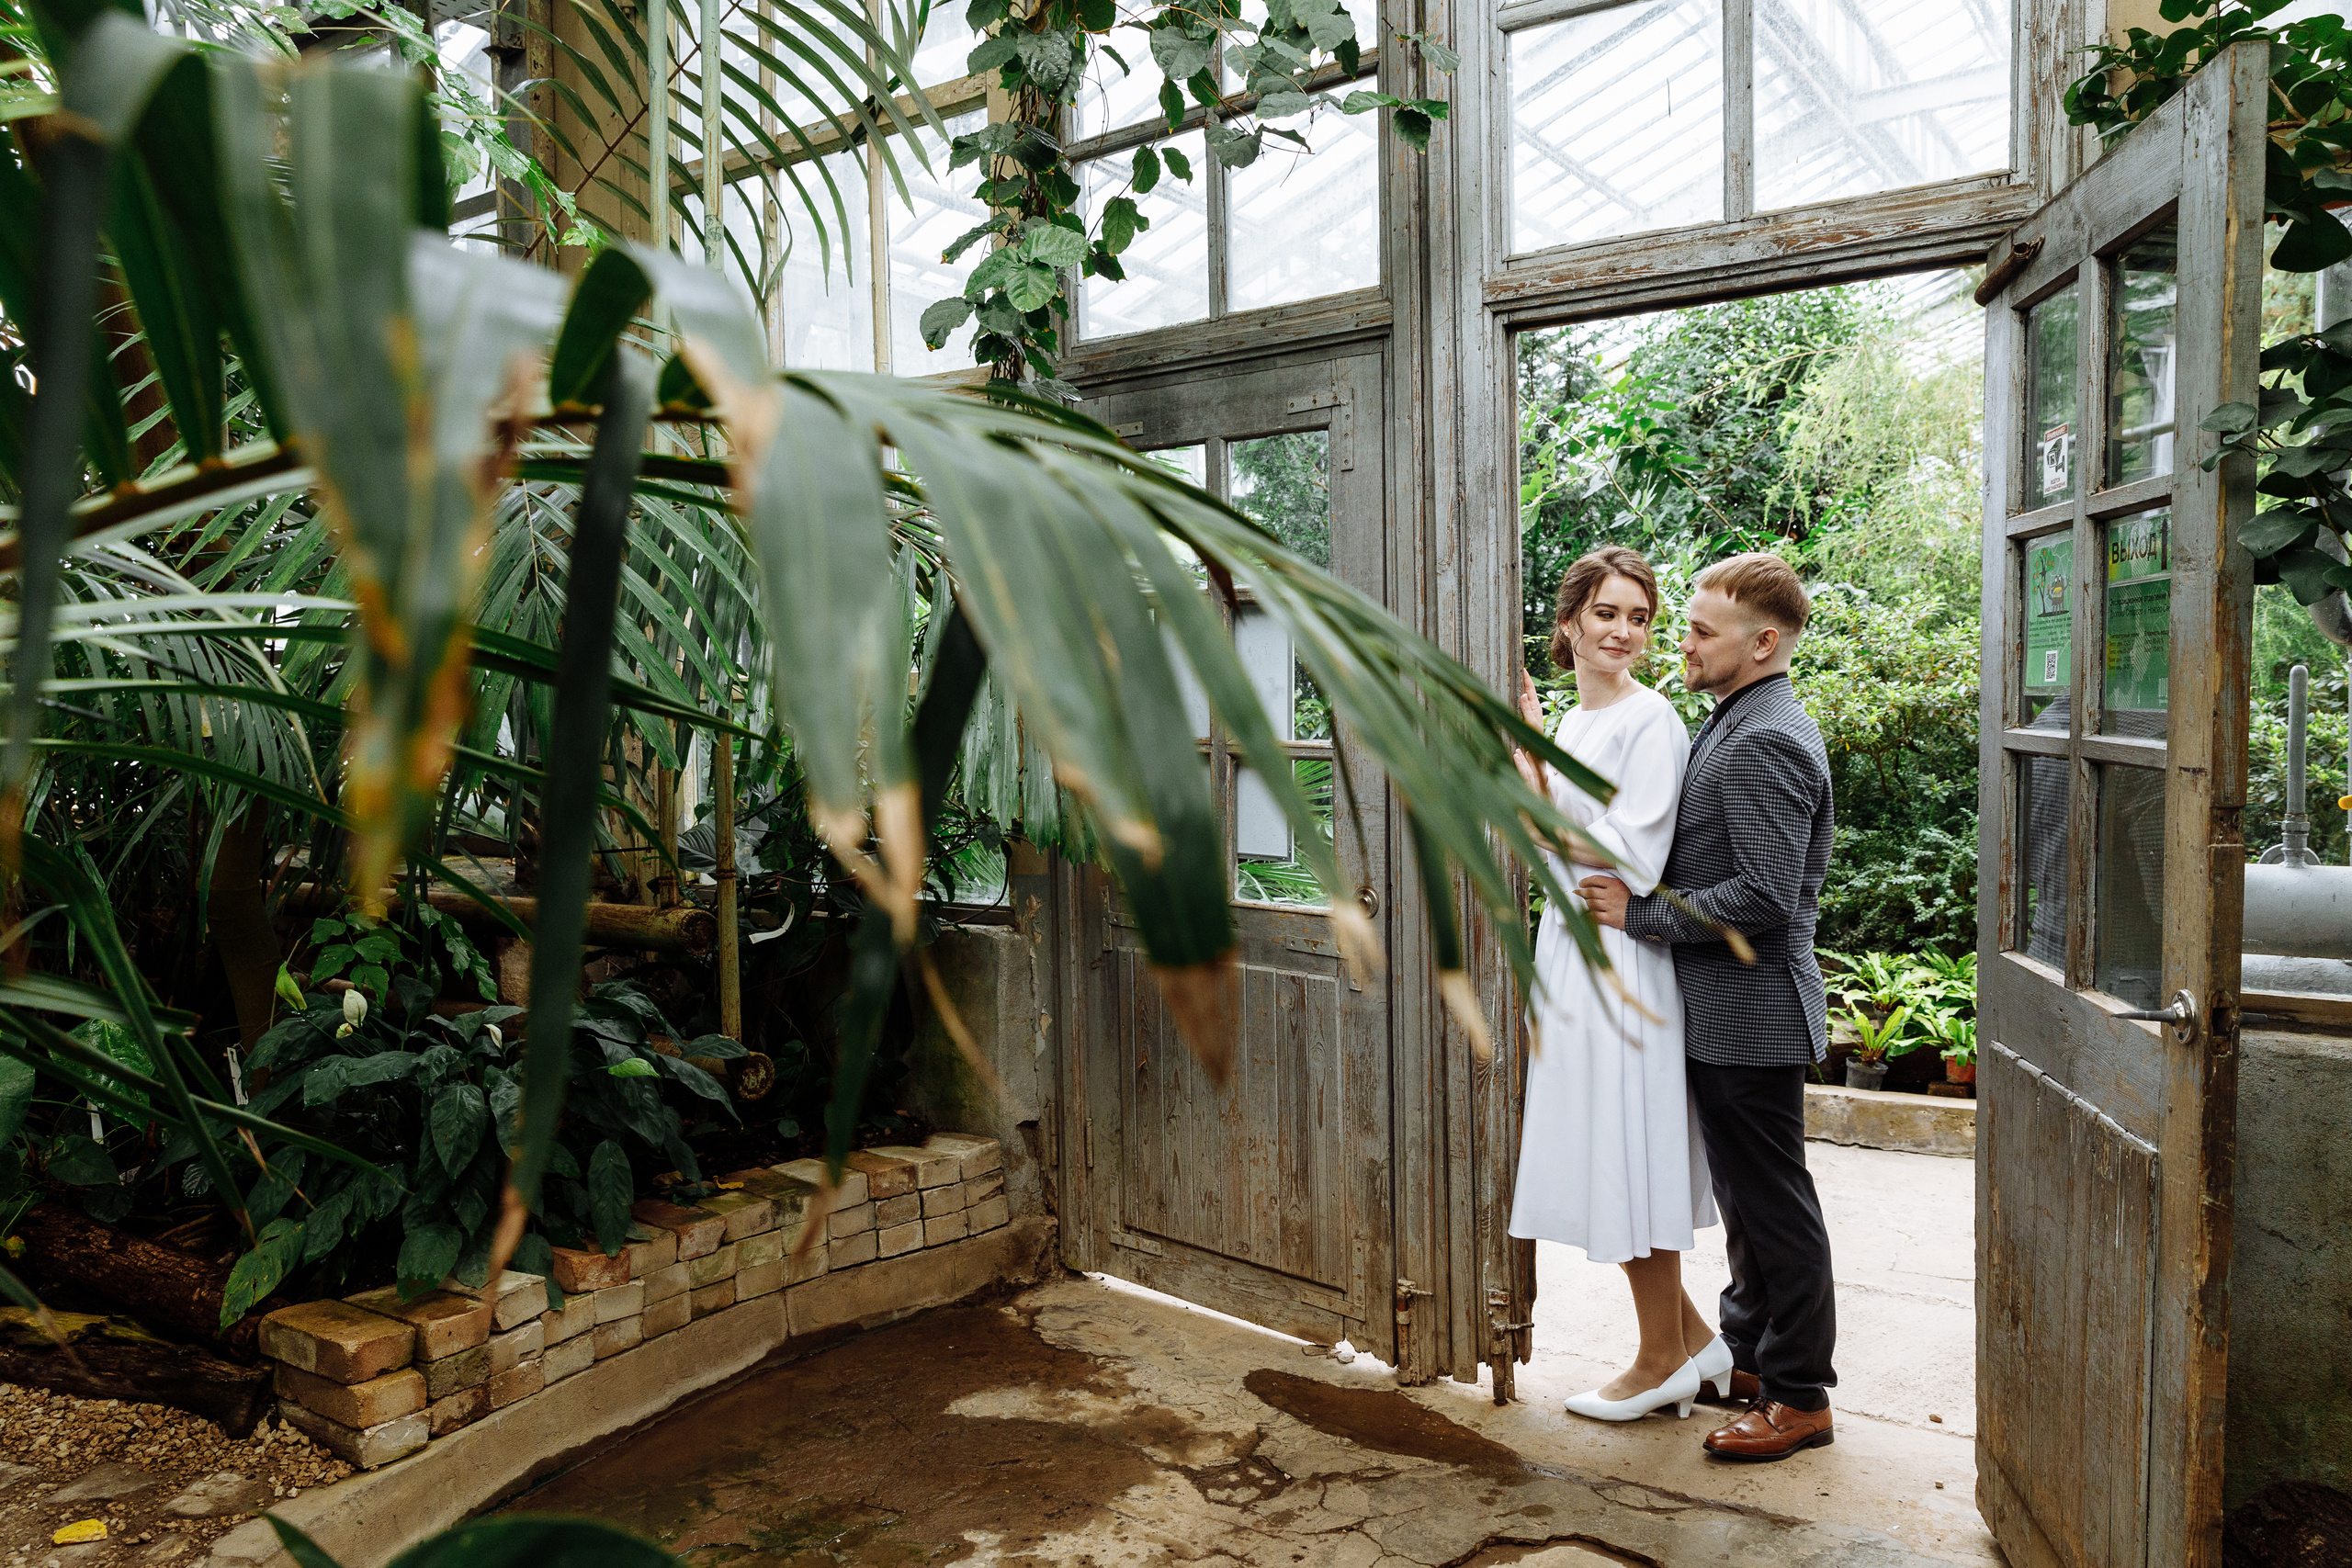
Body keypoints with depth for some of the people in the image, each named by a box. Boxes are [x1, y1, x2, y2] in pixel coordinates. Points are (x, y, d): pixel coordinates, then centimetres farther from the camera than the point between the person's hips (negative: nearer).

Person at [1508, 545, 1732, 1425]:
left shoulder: (1650, 721, -12)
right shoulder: (1571, 720, 14)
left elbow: (1635, 859, -20)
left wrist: (1541, 768, -17)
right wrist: (1522, 751, 6)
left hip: (1621, 963, -9)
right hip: (1571, 955, 9)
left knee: (1627, 1155, 1)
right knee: (1607, 1157, 15)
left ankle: (1664, 1361, 19)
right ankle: (1691, 1336, 30)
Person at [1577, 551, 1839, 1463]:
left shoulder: (1765, 743, -20)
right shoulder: (1738, 726, 13)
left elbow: (1764, 898, -26)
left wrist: (1641, 914, -18)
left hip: (1752, 1012, -10)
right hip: (1726, 1012, 10)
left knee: (1773, 1201, 2)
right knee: (1745, 1195, 20)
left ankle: (1800, 1396, 17)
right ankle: (1750, 1359, 35)